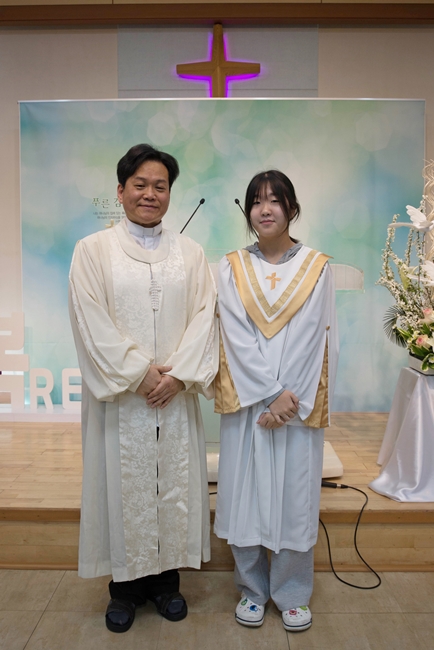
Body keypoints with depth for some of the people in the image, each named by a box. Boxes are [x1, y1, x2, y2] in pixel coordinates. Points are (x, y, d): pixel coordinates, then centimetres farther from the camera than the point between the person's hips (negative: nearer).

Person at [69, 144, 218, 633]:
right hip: (119, 396, -2)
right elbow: (92, 322, -8)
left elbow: (203, 317, 1)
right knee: (123, 483, 7)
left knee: (175, 482, 10)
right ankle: (125, 585, 27)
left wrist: (177, 375, -11)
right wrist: (139, 373, -13)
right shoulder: (92, 250, 1)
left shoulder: (190, 253, 8)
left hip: (176, 395, 3)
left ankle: (166, 579, 30)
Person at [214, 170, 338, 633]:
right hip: (246, 402, 1)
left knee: (294, 494, 8)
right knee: (246, 491, 8)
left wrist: (290, 398, -11)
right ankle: (252, 589, 29)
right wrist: (271, 395, -12)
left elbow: (315, 340, -4)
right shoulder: (231, 268, 3)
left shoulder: (317, 268, 2)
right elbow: (236, 337, -5)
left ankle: (293, 593, 29)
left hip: (298, 403, 0)